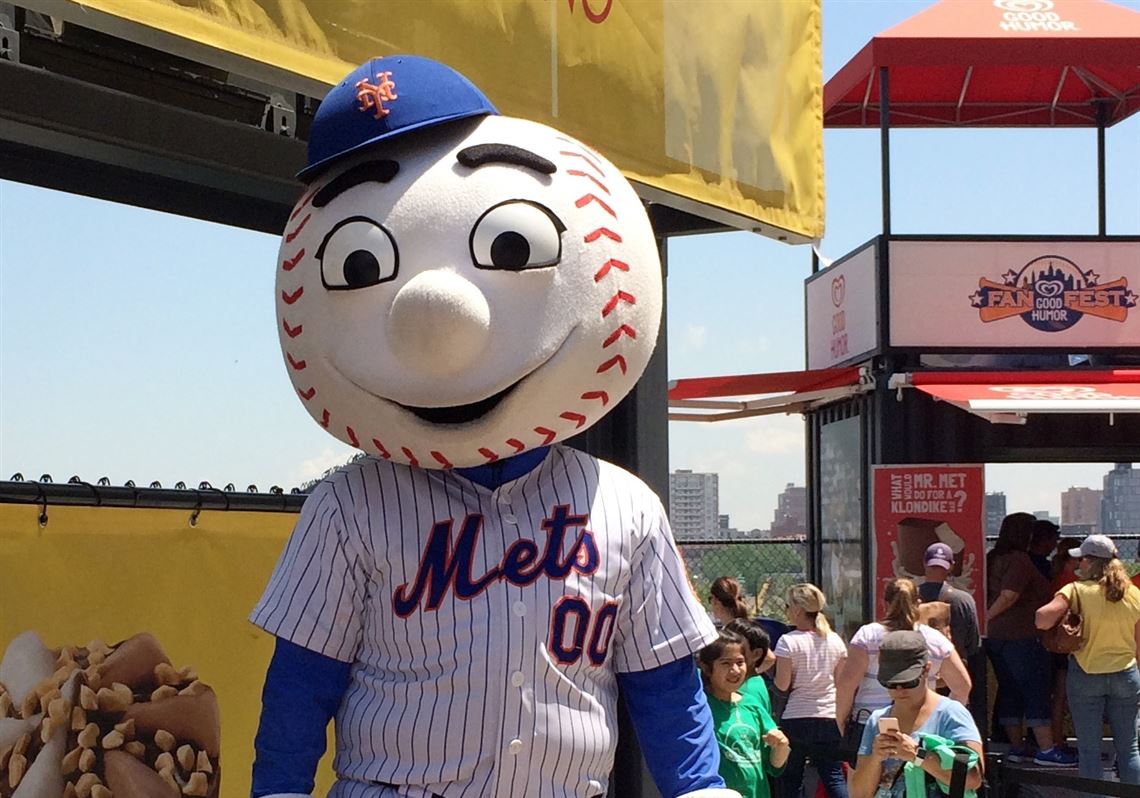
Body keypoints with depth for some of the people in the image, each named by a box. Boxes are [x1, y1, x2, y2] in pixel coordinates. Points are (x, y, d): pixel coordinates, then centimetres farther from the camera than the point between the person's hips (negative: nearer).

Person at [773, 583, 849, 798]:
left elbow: (782, 684, -13)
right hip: (829, 716, 4)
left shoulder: (788, 641, -11)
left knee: (791, 778, 8)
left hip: (796, 718, -4)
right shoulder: (835, 640, 3)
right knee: (834, 775, 6)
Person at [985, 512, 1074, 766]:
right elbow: (1009, 595, -21)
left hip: (994, 637, 9)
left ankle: (1017, 747, 15)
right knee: (1037, 691, -5)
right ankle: (1046, 750, -7)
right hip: (1022, 635, -9)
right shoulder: (1020, 560, -13)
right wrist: (987, 617, -10)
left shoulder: (993, 559, 13)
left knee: (1009, 691, 12)